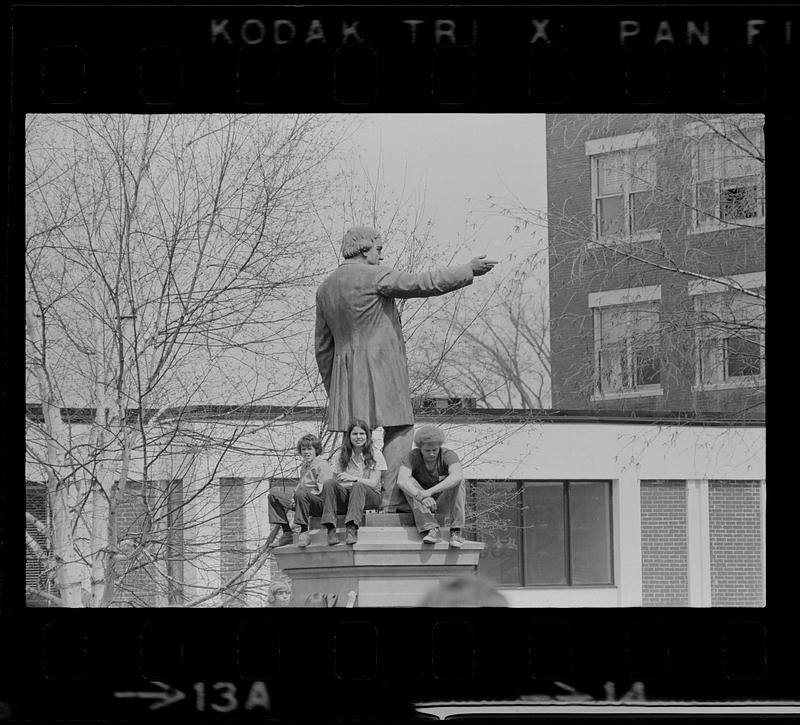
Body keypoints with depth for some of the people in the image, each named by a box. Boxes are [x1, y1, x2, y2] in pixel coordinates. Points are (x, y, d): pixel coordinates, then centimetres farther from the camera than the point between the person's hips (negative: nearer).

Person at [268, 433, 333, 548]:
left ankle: (304, 532, -37)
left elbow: (322, 489, -16)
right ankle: (286, 532, -6)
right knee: (273, 495, 2)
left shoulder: (322, 465, -5)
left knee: (301, 494, -41)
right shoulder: (304, 466, 23)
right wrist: (293, 498, 3)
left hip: (320, 502, -9)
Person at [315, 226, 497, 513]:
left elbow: (323, 346, 19)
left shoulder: (325, 289, 15)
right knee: (399, 430, -4)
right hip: (381, 367, -7)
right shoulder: (374, 276, -8)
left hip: (345, 371, 7)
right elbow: (424, 283, -12)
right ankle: (391, 500, -13)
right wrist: (469, 270, -6)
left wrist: (331, 386, 26)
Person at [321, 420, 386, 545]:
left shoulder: (375, 455, 3)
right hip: (345, 496, 2)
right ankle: (331, 529, -41)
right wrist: (337, 482, -19)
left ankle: (352, 529, -52)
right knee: (328, 484, -28)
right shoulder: (340, 456, 11)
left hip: (370, 497, -2)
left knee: (358, 486, -37)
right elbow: (335, 481, 7)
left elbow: (373, 483, -8)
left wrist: (353, 478, -25)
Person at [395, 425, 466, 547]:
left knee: (458, 482, -28)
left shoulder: (448, 455, -17)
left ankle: (456, 531, -31)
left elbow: (457, 476, -39)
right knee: (409, 482, -27)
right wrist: (421, 496, -49)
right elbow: (401, 481, -32)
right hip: (421, 505, 1)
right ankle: (431, 530, -38)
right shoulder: (413, 457, -14)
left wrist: (429, 492, -48)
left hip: (445, 502, -1)